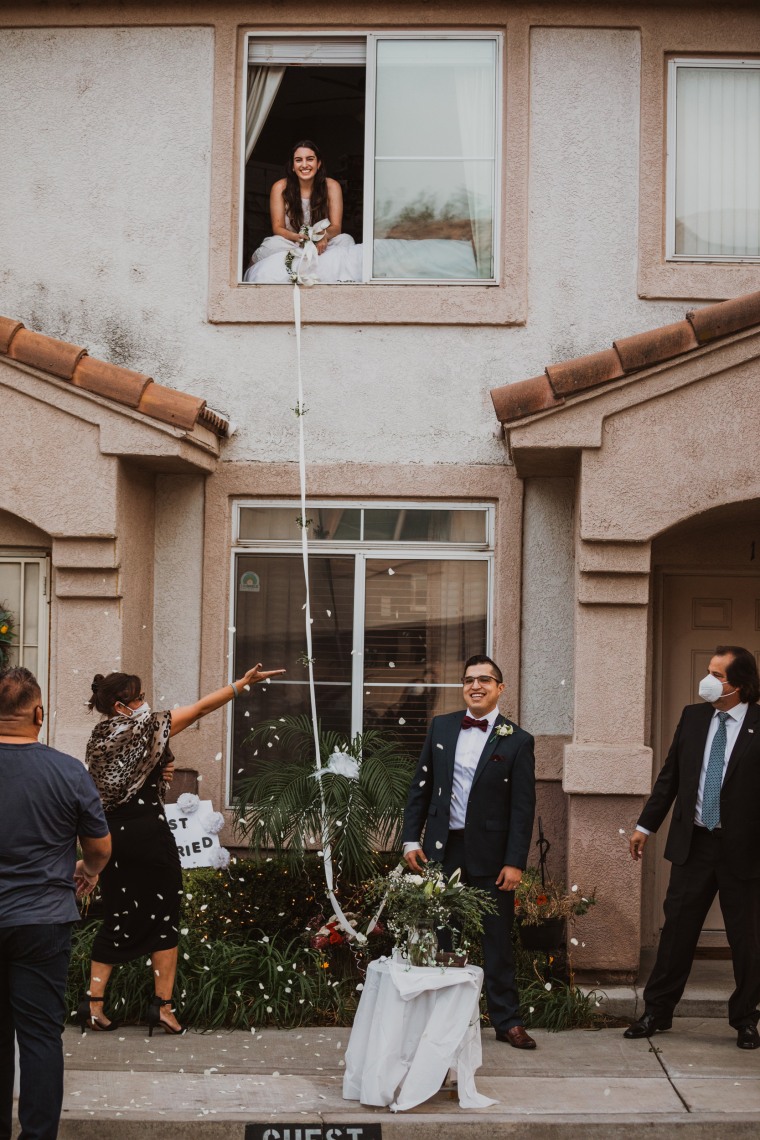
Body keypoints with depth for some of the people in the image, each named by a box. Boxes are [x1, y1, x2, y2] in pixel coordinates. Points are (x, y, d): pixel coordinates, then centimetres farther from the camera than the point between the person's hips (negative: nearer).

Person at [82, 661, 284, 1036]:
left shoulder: (97, 739, 9)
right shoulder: (142, 726, -9)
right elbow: (201, 708, -7)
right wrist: (244, 682, -3)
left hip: (111, 833, 6)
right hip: (148, 832, -6)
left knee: (117, 919, 12)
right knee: (164, 916, 4)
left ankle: (93, 1004, 6)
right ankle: (162, 1005, 3)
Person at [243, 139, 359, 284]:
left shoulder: (331, 186, -3)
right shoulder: (280, 187, -5)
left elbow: (336, 227, -7)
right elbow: (277, 228, -6)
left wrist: (325, 236, -33)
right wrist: (297, 237, -30)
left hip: (322, 244, 2)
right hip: (290, 244, -2)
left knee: (345, 240, -30)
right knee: (274, 244, -35)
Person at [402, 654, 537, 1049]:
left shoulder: (516, 741, -3)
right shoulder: (441, 727, 6)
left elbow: (523, 806, -5)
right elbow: (420, 786, 9)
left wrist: (515, 862, -10)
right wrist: (411, 838, 2)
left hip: (489, 855, -3)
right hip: (441, 849, 3)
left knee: (497, 938, 5)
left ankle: (507, 1020, 13)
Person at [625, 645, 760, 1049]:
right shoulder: (692, 717, 5)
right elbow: (670, 775, 12)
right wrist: (645, 826, 11)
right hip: (693, 843, 4)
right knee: (677, 929, 9)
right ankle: (657, 1011, 21)